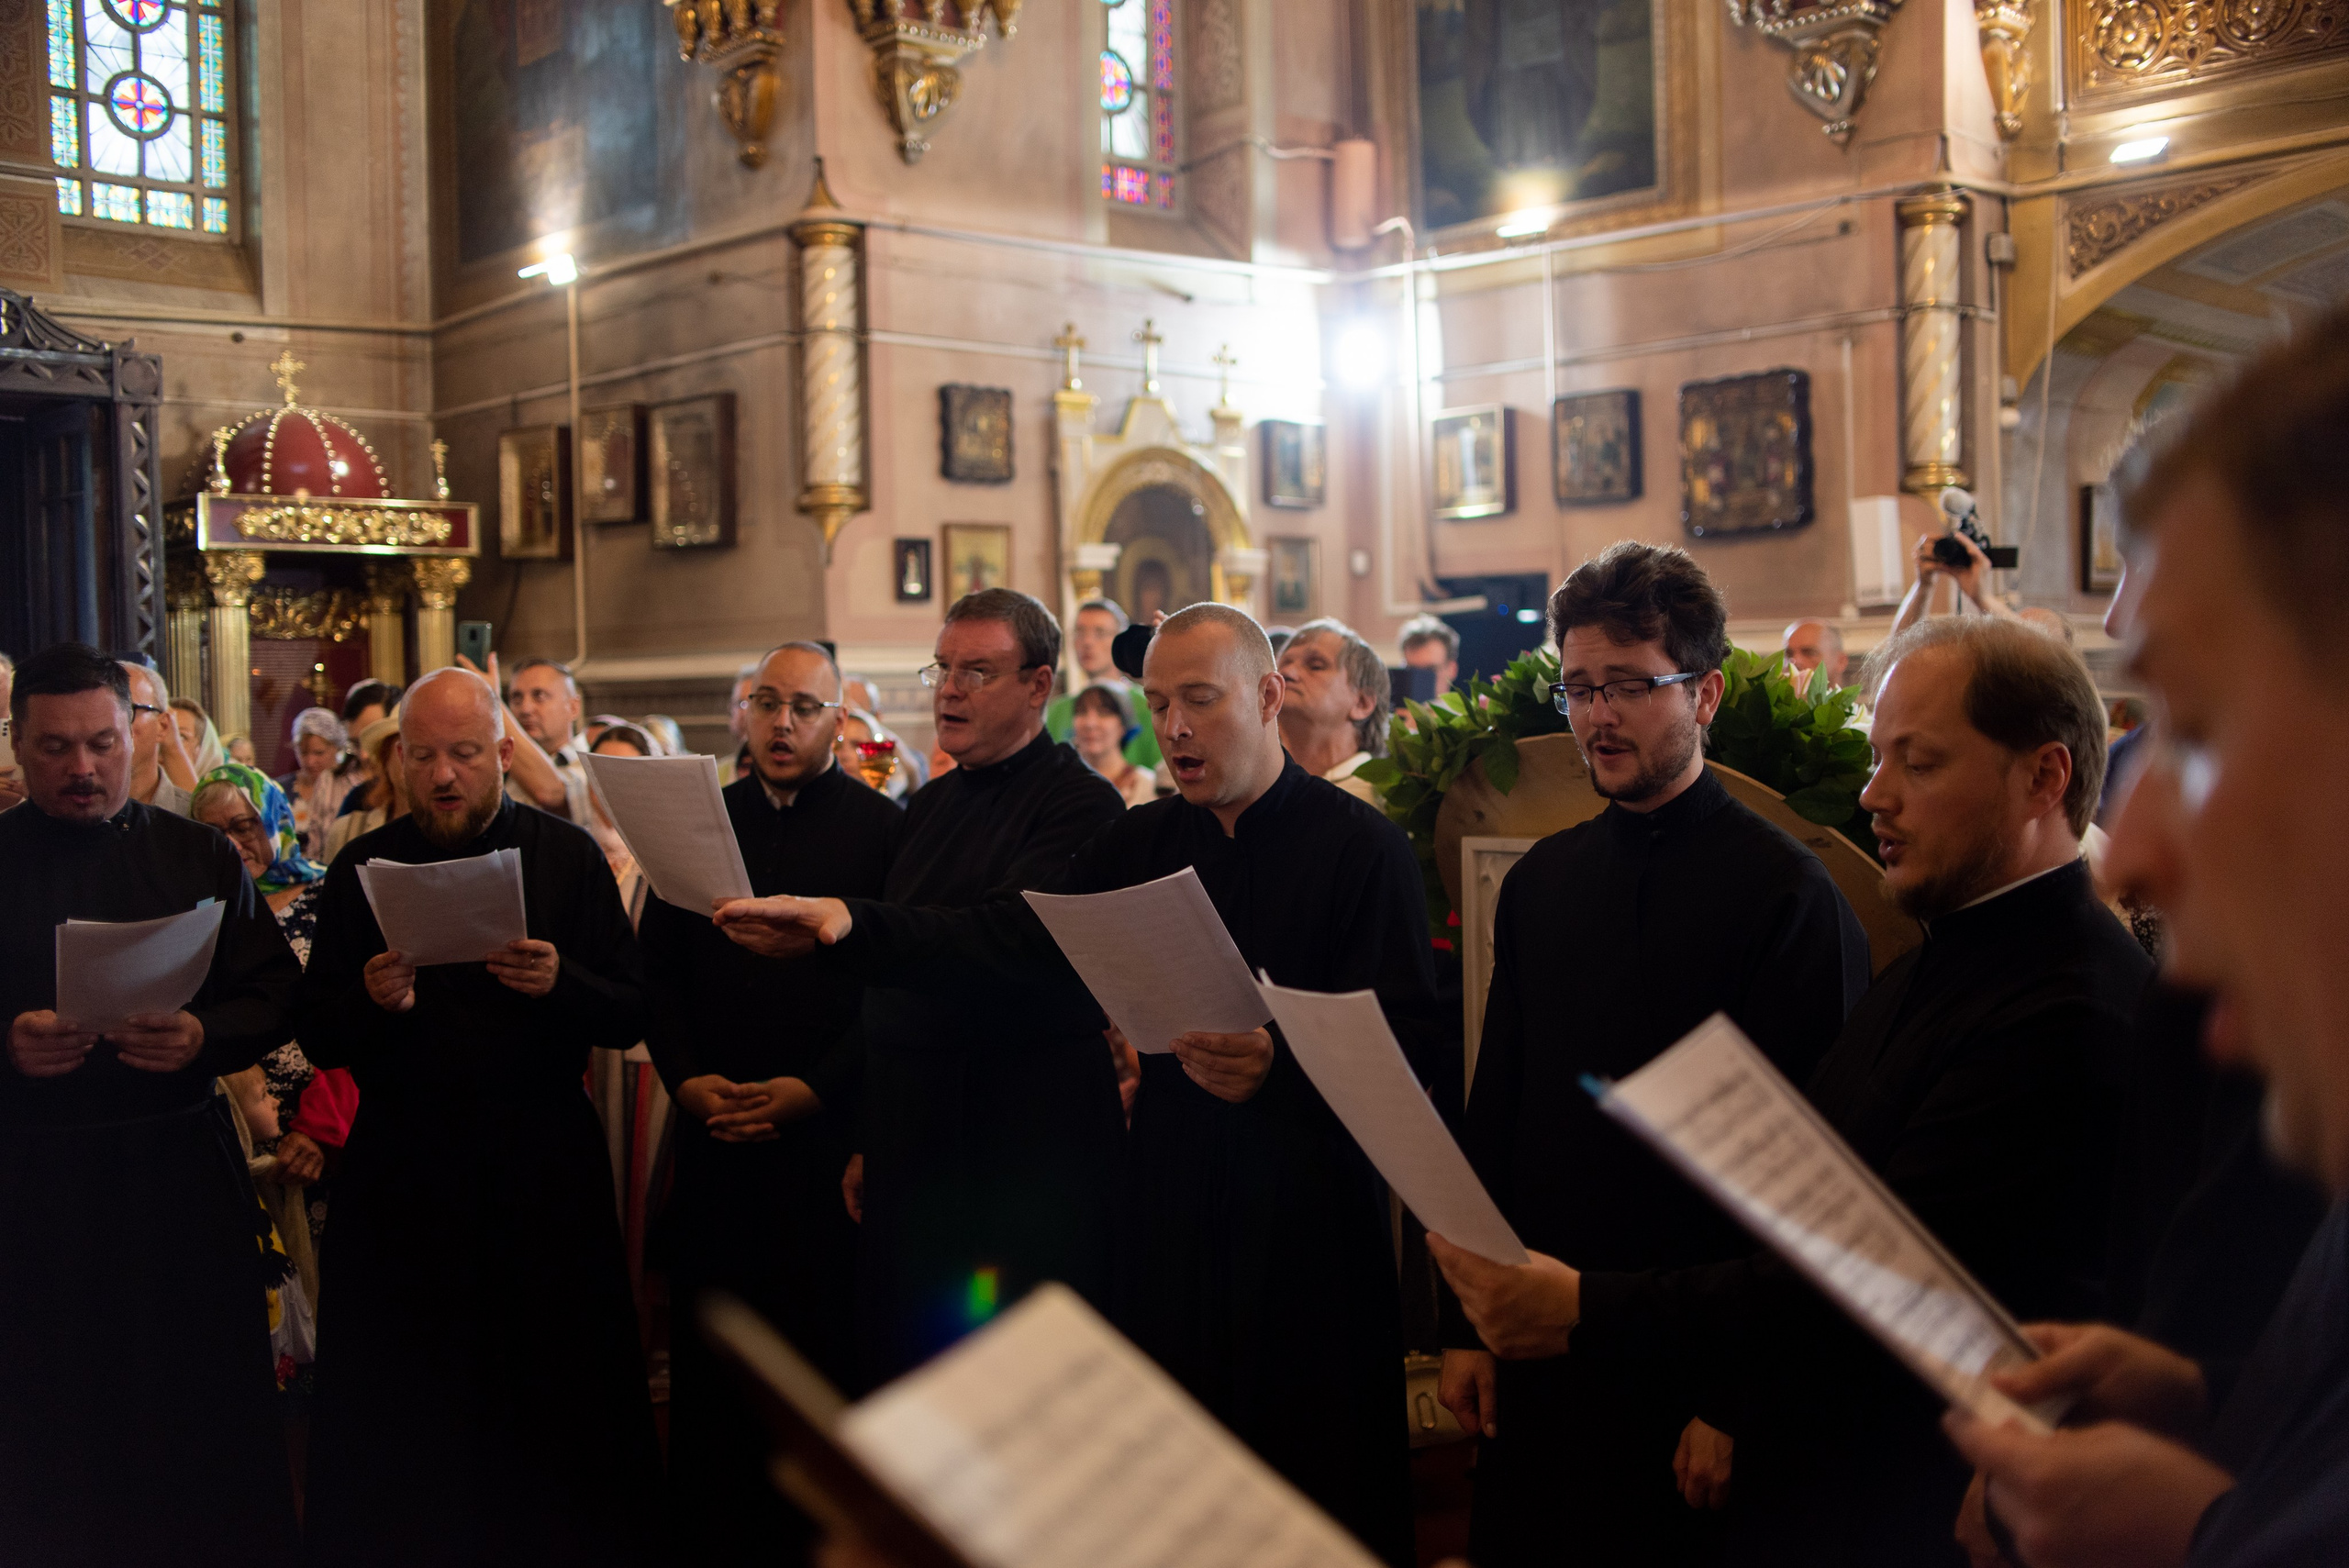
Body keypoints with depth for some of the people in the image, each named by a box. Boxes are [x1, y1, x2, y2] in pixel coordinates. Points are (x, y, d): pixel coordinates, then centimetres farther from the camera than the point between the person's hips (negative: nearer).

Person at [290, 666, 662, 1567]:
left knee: (559, 1404, 4)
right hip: (399, 1175, 1)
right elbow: (315, 1036, 3)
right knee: (397, 1420, 7)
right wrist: (370, 1002, -18)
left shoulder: (570, 857, 2)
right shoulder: (363, 869, 5)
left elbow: (631, 1019, -3)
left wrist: (562, 983, -23)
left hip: (543, 1164, -1)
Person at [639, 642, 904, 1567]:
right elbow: (657, 967, 11)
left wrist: (819, 1089, -13)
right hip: (716, 1133, 3)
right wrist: (687, 1078, -3)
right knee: (707, 1350, 7)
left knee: (828, 1348, 3)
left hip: (831, 1135, -3)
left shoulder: (883, 827, -2)